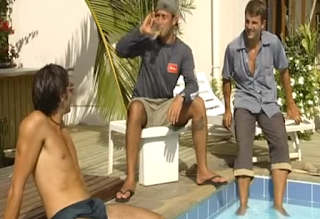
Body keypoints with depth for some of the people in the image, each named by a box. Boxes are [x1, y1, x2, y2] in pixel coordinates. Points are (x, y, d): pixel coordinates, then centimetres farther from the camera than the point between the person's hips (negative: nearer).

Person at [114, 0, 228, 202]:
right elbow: (120, 50, -19)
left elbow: (192, 84, -13)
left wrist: (181, 98, -33)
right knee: (135, 108, -38)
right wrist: (141, 32, -29)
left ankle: (202, 170, -19)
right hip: (144, 104, -2)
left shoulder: (183, 51, -3)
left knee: (198, 104, -25)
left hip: (166, 106, 2)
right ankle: (130, 179, -39)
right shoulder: (148, 43, -4)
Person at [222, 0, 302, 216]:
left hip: (269, 103, 1)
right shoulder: (233, 48, -12)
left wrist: (291, 103, 9)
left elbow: (284, 71, 7)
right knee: (244, 147, -21)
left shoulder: (274, 43, -10)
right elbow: (227, 79, 4)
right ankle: (243, 205, -21)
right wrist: (227, 110, 8)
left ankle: (278, 204, -19)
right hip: (244, 103, -1)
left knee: (281, 144, -17)